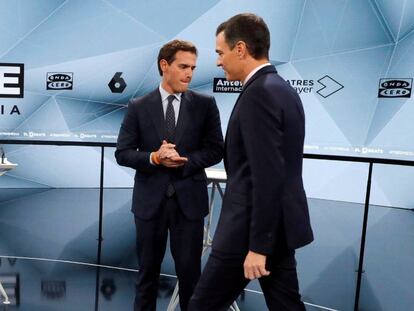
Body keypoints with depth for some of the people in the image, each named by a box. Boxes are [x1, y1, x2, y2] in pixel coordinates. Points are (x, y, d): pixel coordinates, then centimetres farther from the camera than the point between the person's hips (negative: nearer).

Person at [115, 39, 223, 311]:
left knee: (190, 271, 9)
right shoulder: (138, 107, 1)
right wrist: (154, 158, -18)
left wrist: (184, 161, -17)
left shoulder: (205, 104, 0)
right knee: (148, 270, 16)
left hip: (189, 199, 0)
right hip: (150, 200, 1)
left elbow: (216, 150, -2)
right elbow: (123, 153, -1)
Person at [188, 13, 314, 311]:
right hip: (279, 225, 9)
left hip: (255, 230, -9)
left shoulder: (258, 93, -18)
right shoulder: (283, 89, 11)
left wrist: (257, 246, -20)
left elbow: (267, 177, -24)